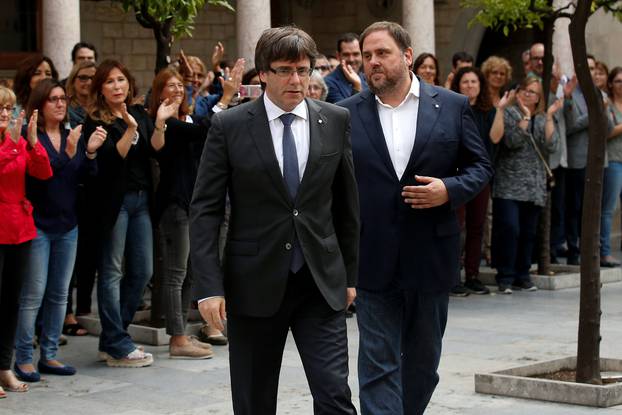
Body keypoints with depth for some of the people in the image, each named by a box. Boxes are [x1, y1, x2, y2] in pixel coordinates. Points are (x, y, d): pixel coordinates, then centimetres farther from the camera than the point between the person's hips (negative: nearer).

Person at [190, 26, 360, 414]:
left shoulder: (336, 121, 2)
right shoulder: (229, 127, -4)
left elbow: (348, 203, 10)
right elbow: (205, 211, -5)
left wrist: (351, 273, 10)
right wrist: (209, 286, -12)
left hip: (321, 283, 1)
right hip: (255, 284, -1)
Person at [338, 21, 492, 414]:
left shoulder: (453, 106, 2)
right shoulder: (347, 114, 2)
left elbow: (480, 167, 6)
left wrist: (450, 189, -14)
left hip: (431, 256, 1)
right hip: (373, 261, -1)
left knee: (423, 359, 15)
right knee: (379, 363, -3)